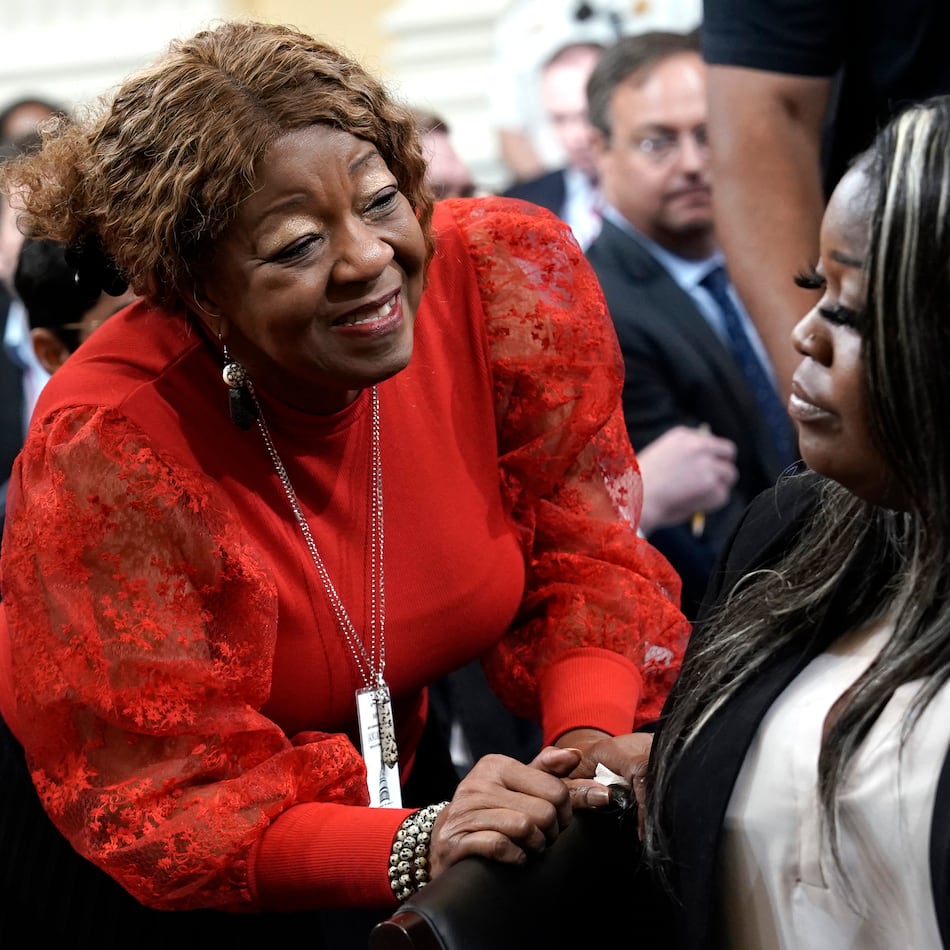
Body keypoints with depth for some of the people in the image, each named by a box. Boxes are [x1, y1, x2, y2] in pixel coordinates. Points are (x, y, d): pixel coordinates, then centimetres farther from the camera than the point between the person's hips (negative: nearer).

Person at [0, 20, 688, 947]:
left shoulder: (513, 279, -19)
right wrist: (413, 848, -38)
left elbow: (580, 560, -8)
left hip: (402, 773, 5)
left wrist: (592, 739, -27)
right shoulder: (107, 450, -29)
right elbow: (166, 808, -23)